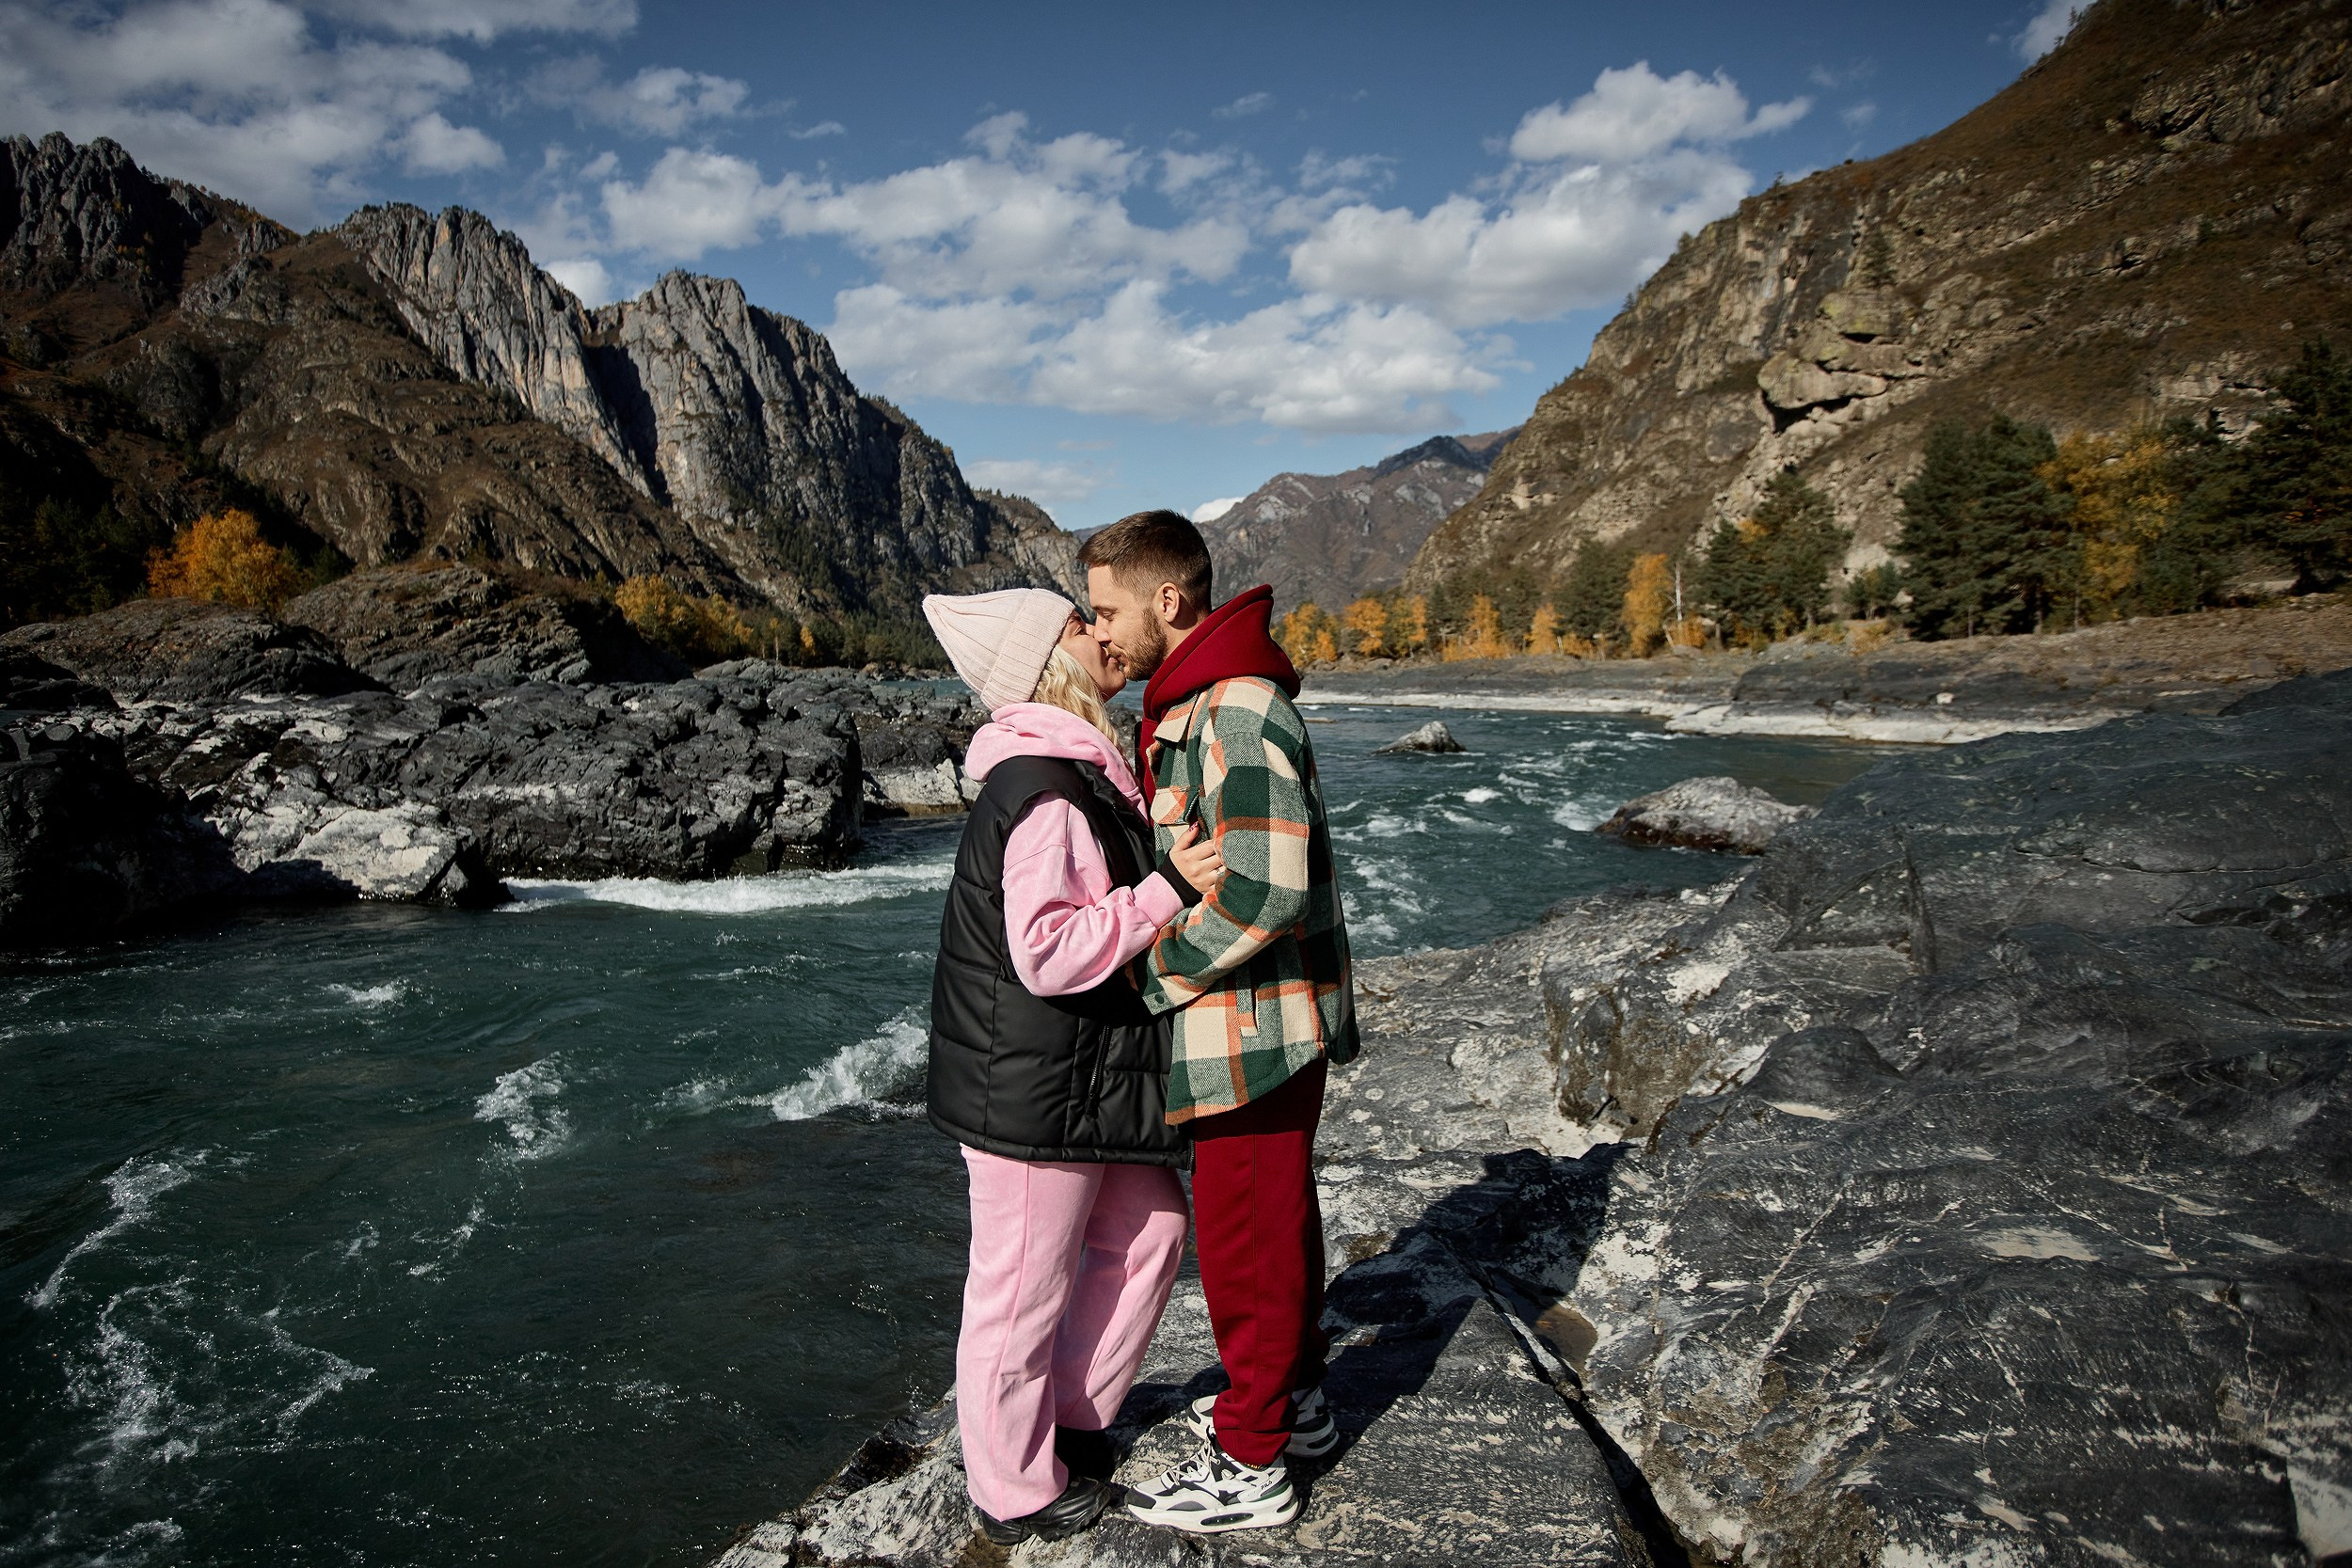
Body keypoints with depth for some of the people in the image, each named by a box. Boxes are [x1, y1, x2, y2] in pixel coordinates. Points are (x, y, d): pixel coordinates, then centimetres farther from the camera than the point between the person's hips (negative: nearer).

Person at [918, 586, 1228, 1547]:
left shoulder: (1081, 775, 11)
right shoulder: (1047, 796, -23)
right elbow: (1047, 953, -28)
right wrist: (1169, 889, -27)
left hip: (1083, 1075, 10)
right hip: (1029, 1093, -10)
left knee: (1147, 1226, 20)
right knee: (1023, 1288, 6)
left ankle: (1071, 1417, 37)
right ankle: (1016, 1495, 26)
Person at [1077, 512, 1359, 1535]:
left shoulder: (1237, 711, -22)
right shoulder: (1195, 705, 11)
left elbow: (1265, 889, -30)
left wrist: (1152, 977, -19)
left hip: (1252, 1029, -10)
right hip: (1270, 1027, 10)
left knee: (1245, 1238, 4)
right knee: (1278, 1218, 22)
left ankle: (1249, 1467, 21)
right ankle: (1295, 1400, 41)